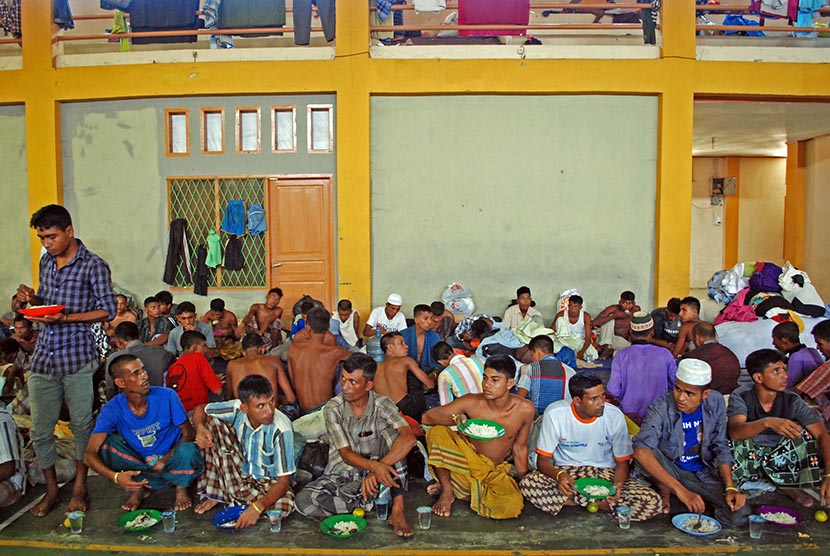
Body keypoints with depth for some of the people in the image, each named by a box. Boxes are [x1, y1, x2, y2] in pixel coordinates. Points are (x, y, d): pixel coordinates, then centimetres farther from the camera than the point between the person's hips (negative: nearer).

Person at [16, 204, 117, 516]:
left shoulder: (93, 266, -6)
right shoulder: (46, 262, 13)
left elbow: (108, 310, -8)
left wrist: (67, 318, -18)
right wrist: (32, 298, 1)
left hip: (78, 358, -6)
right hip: (43, 358, 6)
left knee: (81, 426, 6)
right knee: (40, 430, 10)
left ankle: (80, 488, 23)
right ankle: (51, 490, 27)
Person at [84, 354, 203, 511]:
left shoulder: (167, 396, -17)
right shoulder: (112, 410, -15)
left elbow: (188, 433, -8)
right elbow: (90, 454, -22)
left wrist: (165, 460, -23)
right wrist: (115, 476, -40)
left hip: (170, 461, -1)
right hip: (138, 464, 1)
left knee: (188, 451, -35)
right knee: (106, 443, -22)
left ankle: (181, 487, -2)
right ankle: (139, 488, -5)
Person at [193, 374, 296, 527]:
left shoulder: (281, 429, -30)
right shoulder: (237, 409, -20)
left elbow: (283, 481, -27)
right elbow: (201, 410, -2)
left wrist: (258, 506, -43)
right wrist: (200, 428, -25)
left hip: (269, 482, -3)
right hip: (241, 473, 3)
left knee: (284, 506, -38)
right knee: (212, 423, -15)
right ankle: (214, 494, -5)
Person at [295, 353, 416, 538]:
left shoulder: (382, 405, -12)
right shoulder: (333, 409, -11)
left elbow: (409, 438, -28)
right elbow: (346, 454, -17)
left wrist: (379, 469, -37)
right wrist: (375, 465, -37)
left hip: (373, 474, 0)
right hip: (342, 476, 0)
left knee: (390, 430, -26)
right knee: (304, 500, -28)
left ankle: (398, 509, -24)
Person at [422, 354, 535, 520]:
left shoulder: (525, 409, -13)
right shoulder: (472, 402, -17)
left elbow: (520, 448, 1)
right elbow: (427, 417, -20)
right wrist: (455, 419, -39)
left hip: (494, 471, 1)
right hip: (466, 460, -1)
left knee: (512, 506, -29)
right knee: (437, 432, -28)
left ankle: (462, 492, -2)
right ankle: (447, 490, -7)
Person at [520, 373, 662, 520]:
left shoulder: (615, 416, -11)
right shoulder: (555, 413, -15)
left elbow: (623, 462, -2)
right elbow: (543, 460, -10)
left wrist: (618, 484, -25)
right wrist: (559, 475, -33)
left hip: (605, 474, 1)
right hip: (565, 471, -1)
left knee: (653, 502, -24)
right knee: (527, 484, -31)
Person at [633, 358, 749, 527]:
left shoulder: (715, 402, -10)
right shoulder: (660, 408, -25)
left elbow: (720, 448, 0)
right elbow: (641, 451, -39)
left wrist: (730, 487, -14)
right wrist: (681, 490, -43)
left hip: (703, 473, 3)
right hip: (670, 470, -3)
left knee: (738, 515, -22)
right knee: (647, 451, -33)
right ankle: (664, 490, -4)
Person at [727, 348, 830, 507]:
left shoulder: (792, 401, -11)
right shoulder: (741, 397, -20)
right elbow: (734, 432, -37)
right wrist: (767, 422, -55)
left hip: (778, 457, 3)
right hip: (748, 457, -3)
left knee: (804, 432, -19)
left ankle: (788, 486, -3)